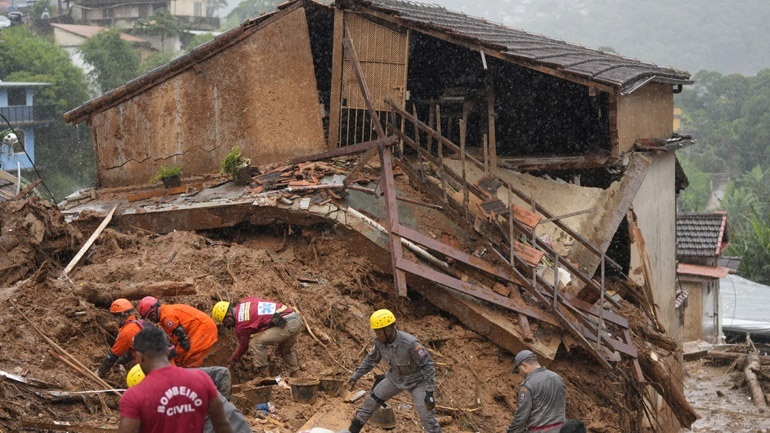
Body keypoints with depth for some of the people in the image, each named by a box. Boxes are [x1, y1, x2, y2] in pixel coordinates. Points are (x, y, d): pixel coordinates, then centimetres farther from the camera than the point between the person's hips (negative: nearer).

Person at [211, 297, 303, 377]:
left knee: (256, 343, 0)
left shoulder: (240, 325, -2)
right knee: (286, 350, 31)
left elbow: (243, 346, 15)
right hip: (297, 318, 9)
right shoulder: (245, 301, 15)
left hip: (286, 324, -9)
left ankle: (263, 375, 5)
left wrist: (233, 360, 33)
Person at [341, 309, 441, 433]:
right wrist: (355, 376, 7)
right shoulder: (380, 342, -17)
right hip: (396, 377, 6)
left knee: (427, 415, -13)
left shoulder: (410, 343, -36)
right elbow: (371, 359, 4)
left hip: (416, 381, -6)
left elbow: (428, 366, -29)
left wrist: (429, 392, -30)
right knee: (371, 401, 8)